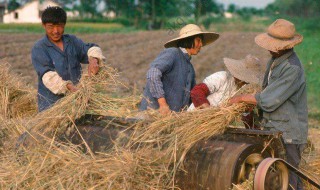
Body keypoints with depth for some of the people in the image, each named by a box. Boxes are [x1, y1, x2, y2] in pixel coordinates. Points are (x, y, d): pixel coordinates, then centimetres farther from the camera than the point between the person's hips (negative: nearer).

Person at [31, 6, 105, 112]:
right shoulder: (38, 49, -6)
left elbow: (90, 49, 1)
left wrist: (93, 60, -24)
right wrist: (69, 87, -32)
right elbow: (48, 75, -17)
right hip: (51, 103, -4)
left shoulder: (72, 41, 11)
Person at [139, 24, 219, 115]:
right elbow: (153, 74, -20)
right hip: (155, 110, -8)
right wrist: (163, 104, -24)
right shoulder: (172, 53, -5)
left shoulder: (190, 67, 21)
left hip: (173, 114, 9)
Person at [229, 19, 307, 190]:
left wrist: (242, 98, -8)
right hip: (275, 131, 9)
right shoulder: (274, 61, 10)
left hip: (288, 136, -9)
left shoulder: (292, 69, -21)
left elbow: (268, 101, -22)